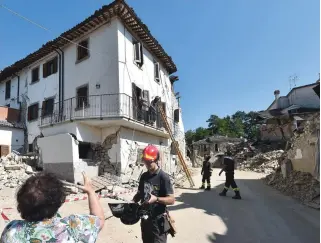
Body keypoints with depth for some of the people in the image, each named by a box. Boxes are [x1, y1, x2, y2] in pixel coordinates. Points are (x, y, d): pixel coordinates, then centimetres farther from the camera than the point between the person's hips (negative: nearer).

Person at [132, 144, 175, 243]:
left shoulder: (163, 177, -16)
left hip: (158, 220, -6)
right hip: (145, 219, 7)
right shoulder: (144, 176, 4)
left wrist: (156, 199, -32)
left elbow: (171, 200, -17)